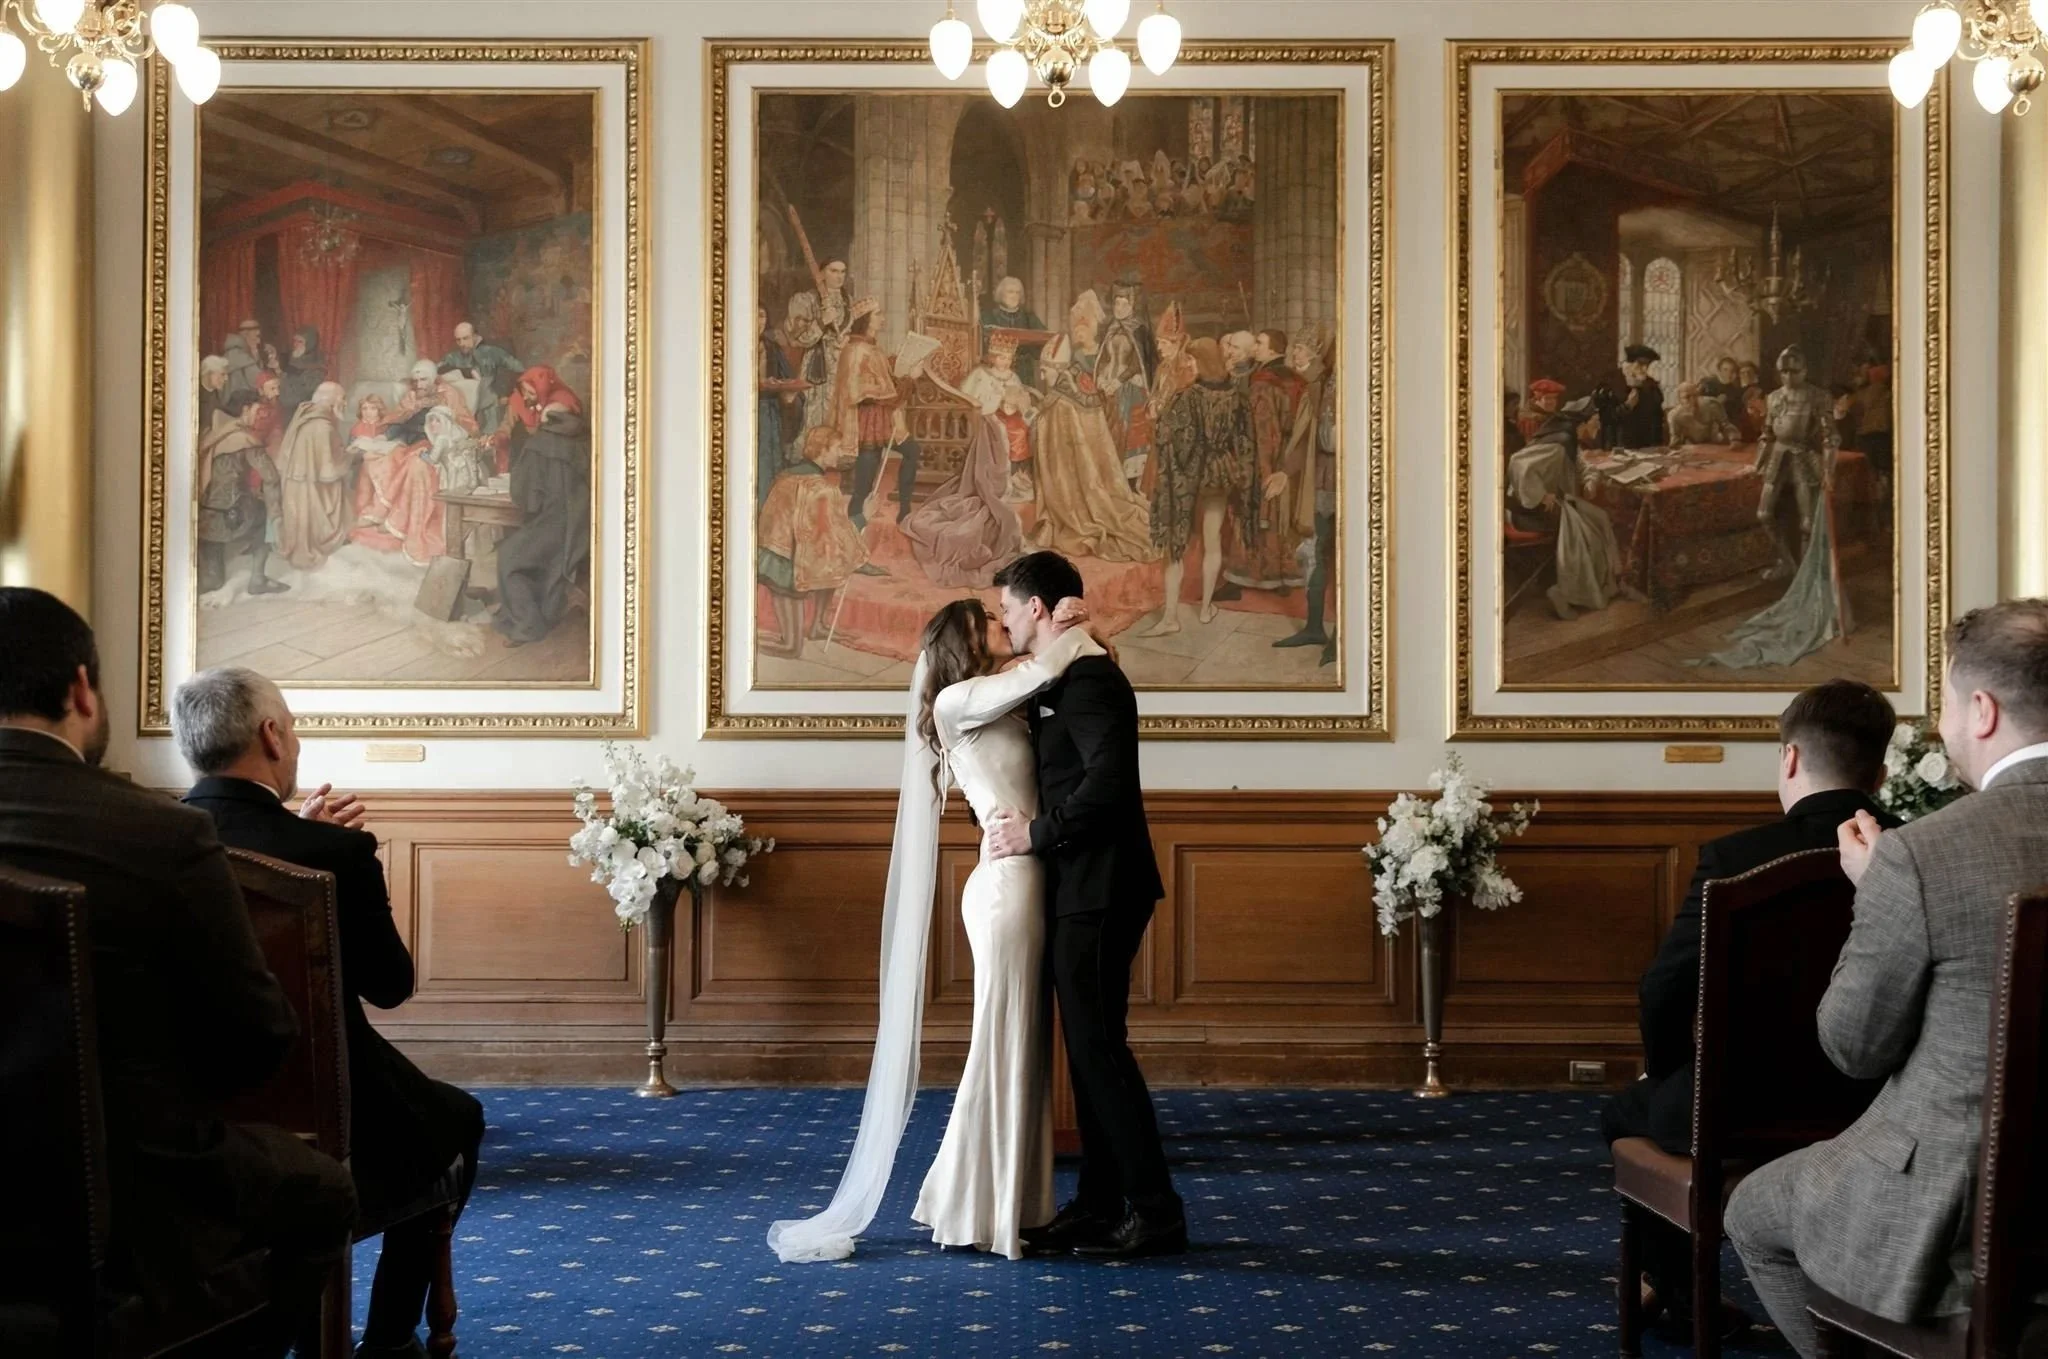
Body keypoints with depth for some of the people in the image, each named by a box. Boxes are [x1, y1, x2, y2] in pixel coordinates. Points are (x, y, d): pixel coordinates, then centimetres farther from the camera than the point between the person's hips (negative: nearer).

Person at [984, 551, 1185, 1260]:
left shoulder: (1087, 679, -15)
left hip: (1100, 893, -10)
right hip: (1080, 891, 10)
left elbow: (1109, 778, -26)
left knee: (1099, 1047, -7)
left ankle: (1155, 1211, -2)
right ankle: (1099, 1204, 19)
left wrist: (1037, 833, -17)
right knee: (1087, 1048, 12)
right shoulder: (1061, 682, 17)